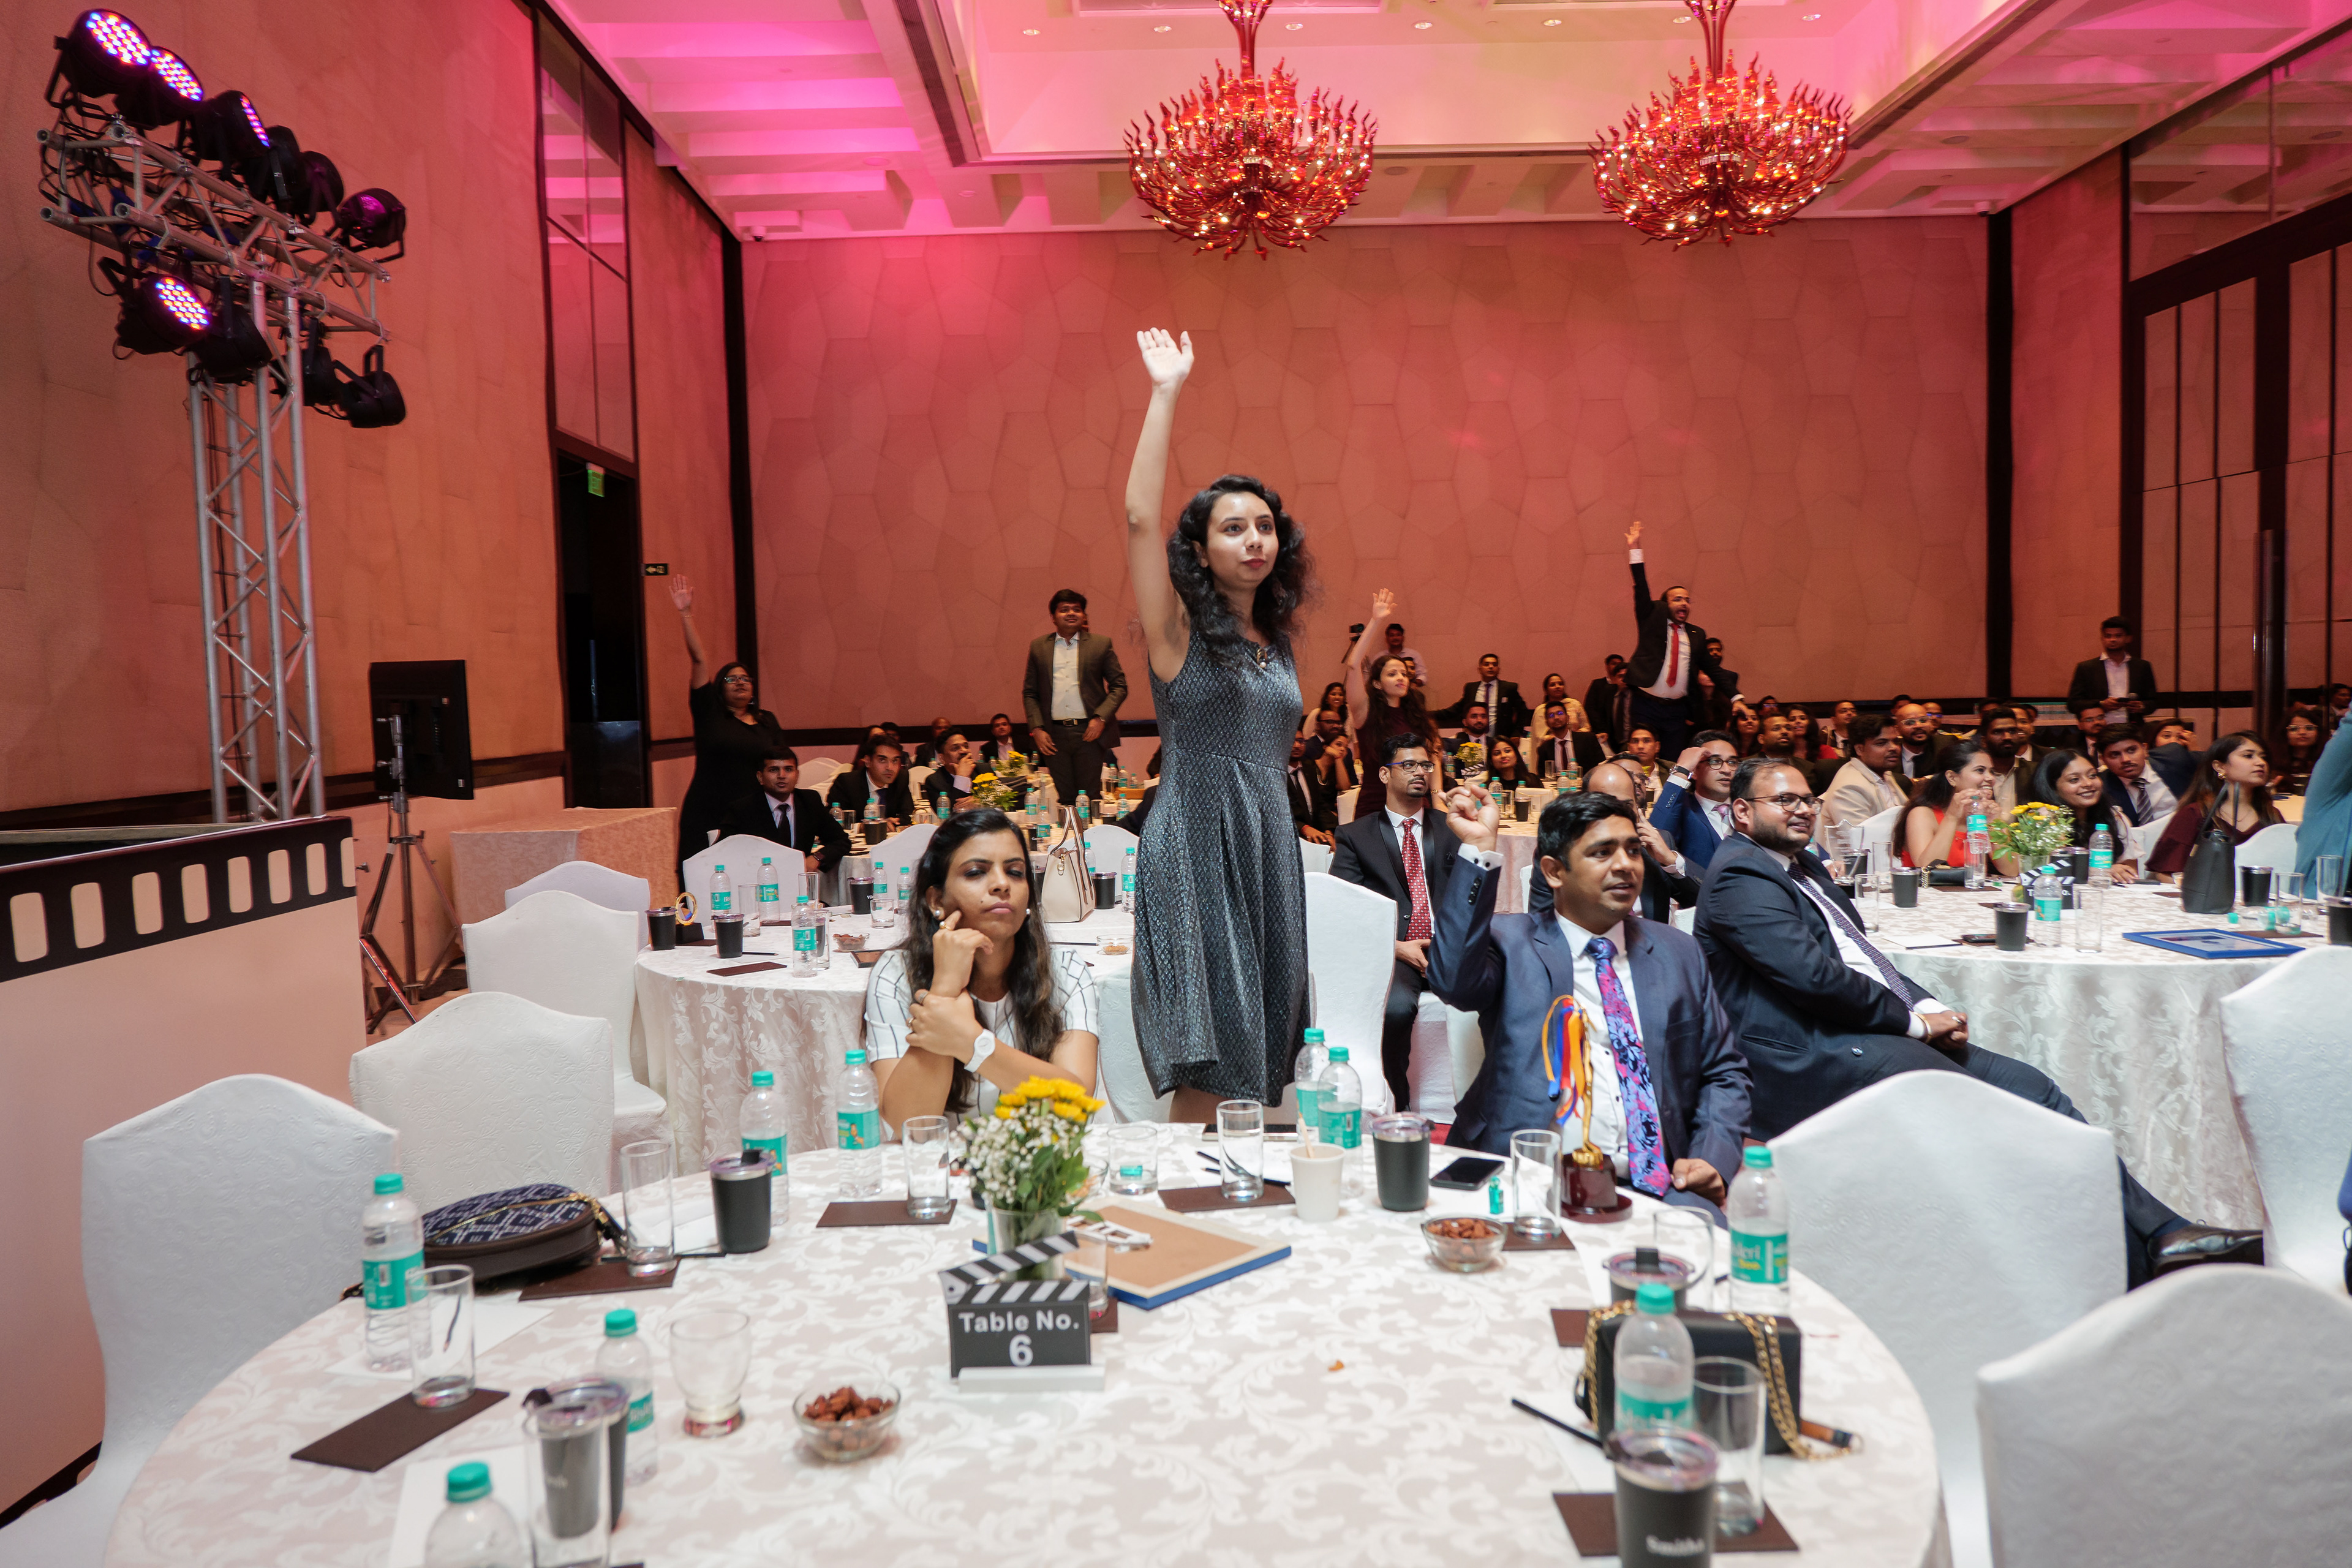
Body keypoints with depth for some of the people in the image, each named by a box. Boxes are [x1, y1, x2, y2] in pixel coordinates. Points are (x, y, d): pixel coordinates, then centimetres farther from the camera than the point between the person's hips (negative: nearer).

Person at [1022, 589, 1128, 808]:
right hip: (1053, 736, 2)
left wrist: (1101, 718, -8)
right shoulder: (1039, 647, 12)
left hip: (1089, 733, -1)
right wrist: (1036, 729, 0)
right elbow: (1029, 693, 13)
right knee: (1064, 798, 2)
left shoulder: (1101, 645, 6)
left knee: (1090, 796, -3)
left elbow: (1119, 686, 5)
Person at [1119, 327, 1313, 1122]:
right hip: (1194, 846, -6)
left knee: (1258, 1060, 9)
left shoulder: (1276, 638, 14)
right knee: (1208, 1070, -7)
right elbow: (1141, 516, -16)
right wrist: (1166, 392, -14)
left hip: (1269, 846, 6)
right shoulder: (1179, 630, -3)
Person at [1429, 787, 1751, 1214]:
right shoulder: (1510, 942, 4)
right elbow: (1453, 981, -18)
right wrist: (1480, 849, -21)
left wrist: (1713, 1158, 0)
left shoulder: (1679, 954, 16)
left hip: (1659, 1184, 4)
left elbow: (1724, 1071, 20)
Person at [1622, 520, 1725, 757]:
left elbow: (1713, 670, 17)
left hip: (1678, 711, 3)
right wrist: (1635, 550, -15)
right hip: (1646, 707, -3)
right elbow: (1641, 591, -7)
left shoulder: (1696, 634, 13)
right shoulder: (1653, 619, 4)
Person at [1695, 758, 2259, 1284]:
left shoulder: (1801, 866, 22)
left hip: (1880, 1034, 9)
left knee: (2031, 1087, -5)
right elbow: (1814, 976, -18)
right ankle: (2135, 1267, -13)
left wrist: (1926, 1006, 3)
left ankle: (2162, 1233, -7)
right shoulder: (1740, 878, -10)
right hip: (1817, 1060, -9)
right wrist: (1915, 1021, -8)